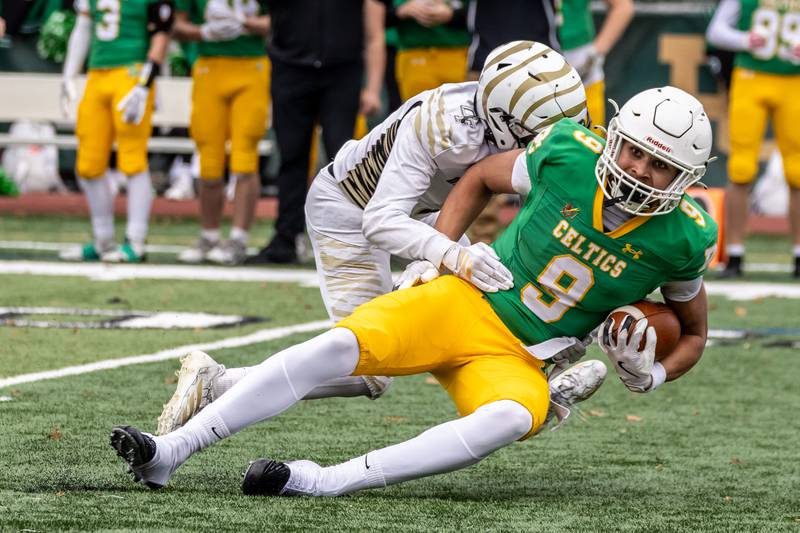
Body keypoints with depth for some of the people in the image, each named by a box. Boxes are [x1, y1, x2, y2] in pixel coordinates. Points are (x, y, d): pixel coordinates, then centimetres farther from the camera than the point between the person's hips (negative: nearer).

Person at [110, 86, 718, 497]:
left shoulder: (682, 239, -9)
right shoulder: (569, 156, -9)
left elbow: (694, 332, 11)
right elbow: (480, 179, 12)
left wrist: (652, 375, -9)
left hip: (519, 362, -1)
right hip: (467, 301, 1)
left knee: (512, 419, -37)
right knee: (338, 346, -24)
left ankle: (326, 481, -41)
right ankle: (170, 453, -24)